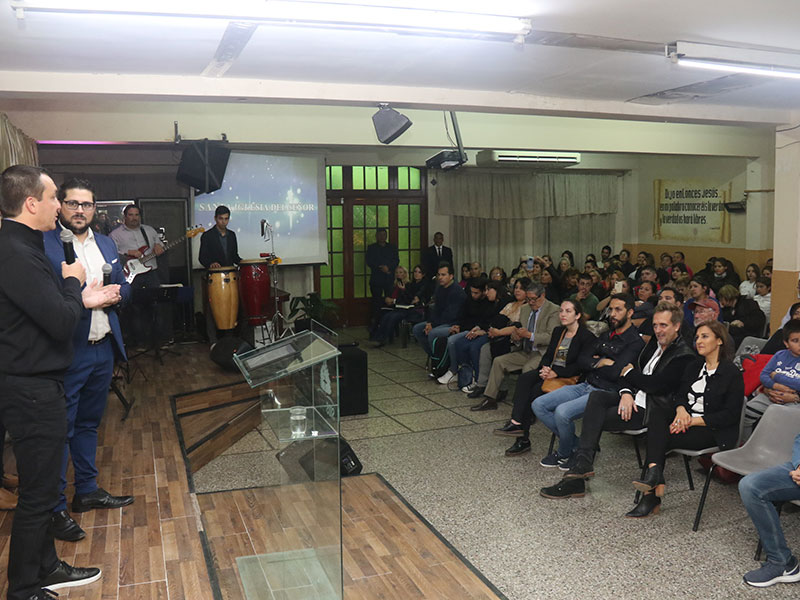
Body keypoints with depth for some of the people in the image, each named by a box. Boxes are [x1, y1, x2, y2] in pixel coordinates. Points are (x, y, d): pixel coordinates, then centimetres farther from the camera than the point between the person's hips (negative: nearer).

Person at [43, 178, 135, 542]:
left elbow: (124, 288, 17)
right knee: (61, 430, 0)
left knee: (89, 423, 20)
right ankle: (55, 509, 12)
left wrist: (115, 292, -4)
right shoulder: (43, 244, -10)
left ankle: (87, 491, 34)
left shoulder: (106, 244, 13)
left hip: (103, 348, 7)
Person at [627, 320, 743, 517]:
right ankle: (655, 479, -35)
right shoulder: (694, 365, 14)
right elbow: (681, 395, 13)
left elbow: (730, 415, -12)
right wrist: (681, 409, -13)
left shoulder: (732, 373, -7)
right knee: (655, 406, -25)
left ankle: (651, 495, -19)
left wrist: (692, 421, -19)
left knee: (660, 438, -27)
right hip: (686, 419, 6)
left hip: (713, 431, -6)